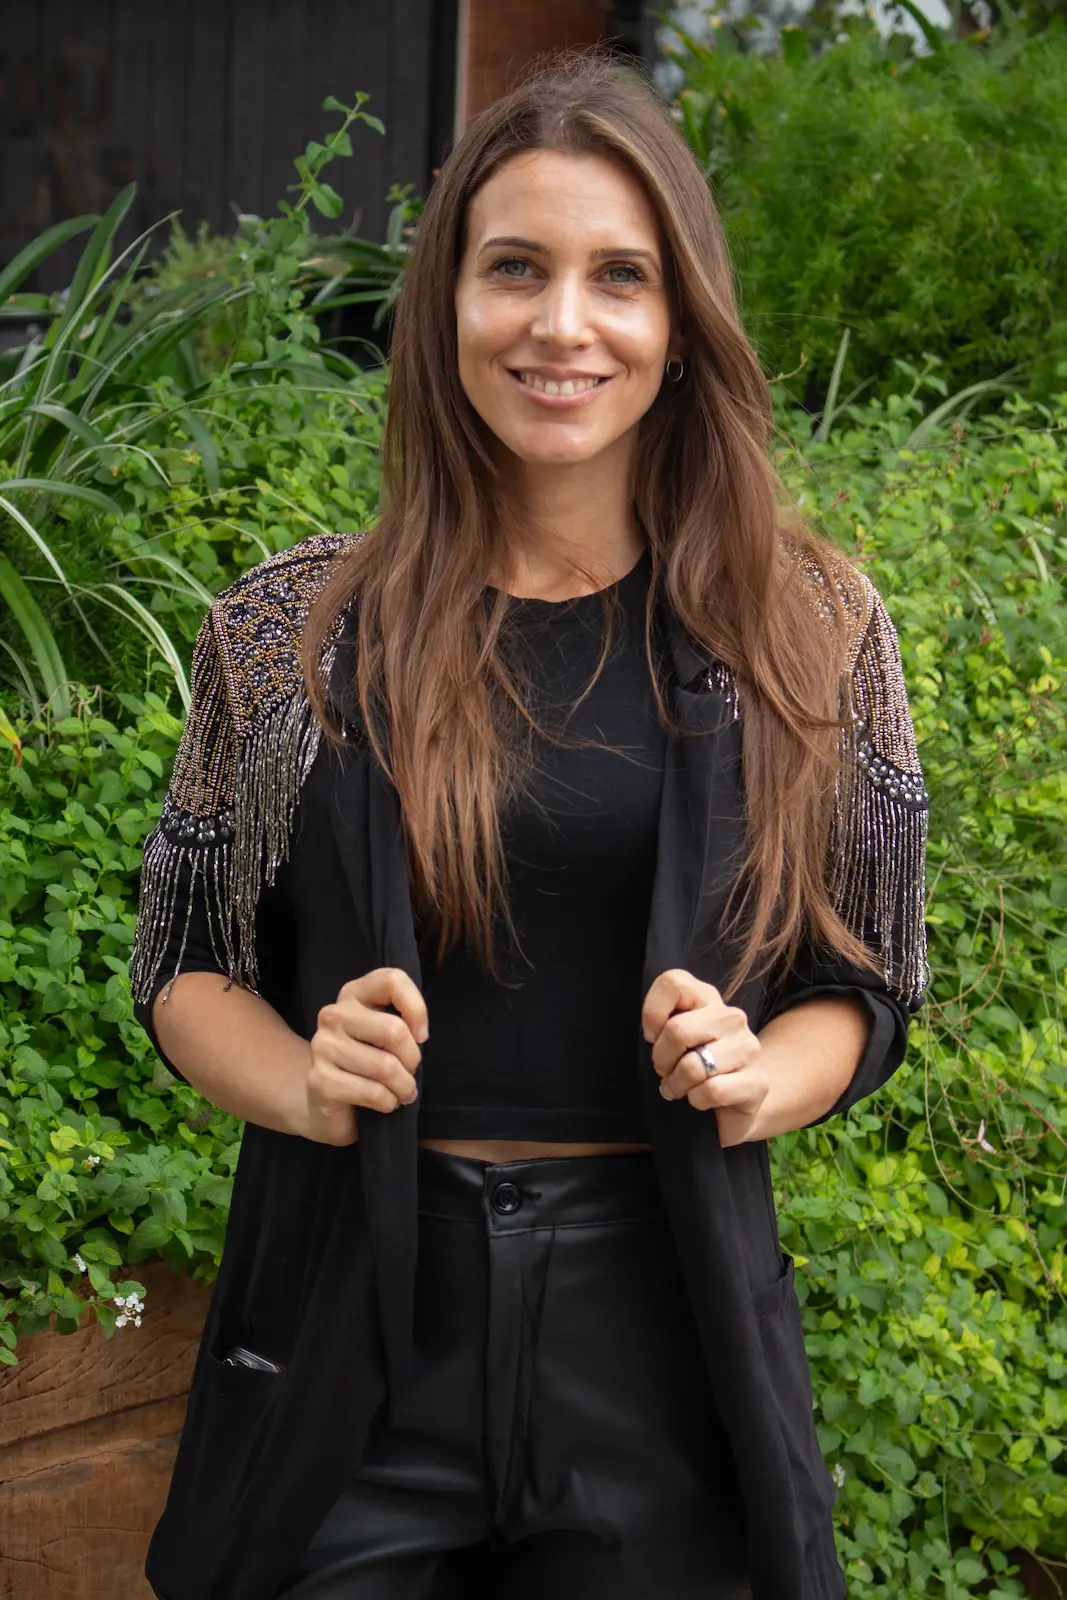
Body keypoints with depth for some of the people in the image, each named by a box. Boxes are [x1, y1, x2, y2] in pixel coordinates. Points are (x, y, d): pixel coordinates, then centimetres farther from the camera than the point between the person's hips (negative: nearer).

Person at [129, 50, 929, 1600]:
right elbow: (184, 963, 7)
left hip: (658, 1332, 0)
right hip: (351, 1327, 0)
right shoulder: (293, 631, 0)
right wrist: (303, 1084, -13)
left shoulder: (809, 632, -1)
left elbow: (867, 981, 6)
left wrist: (752, 1082, -14)